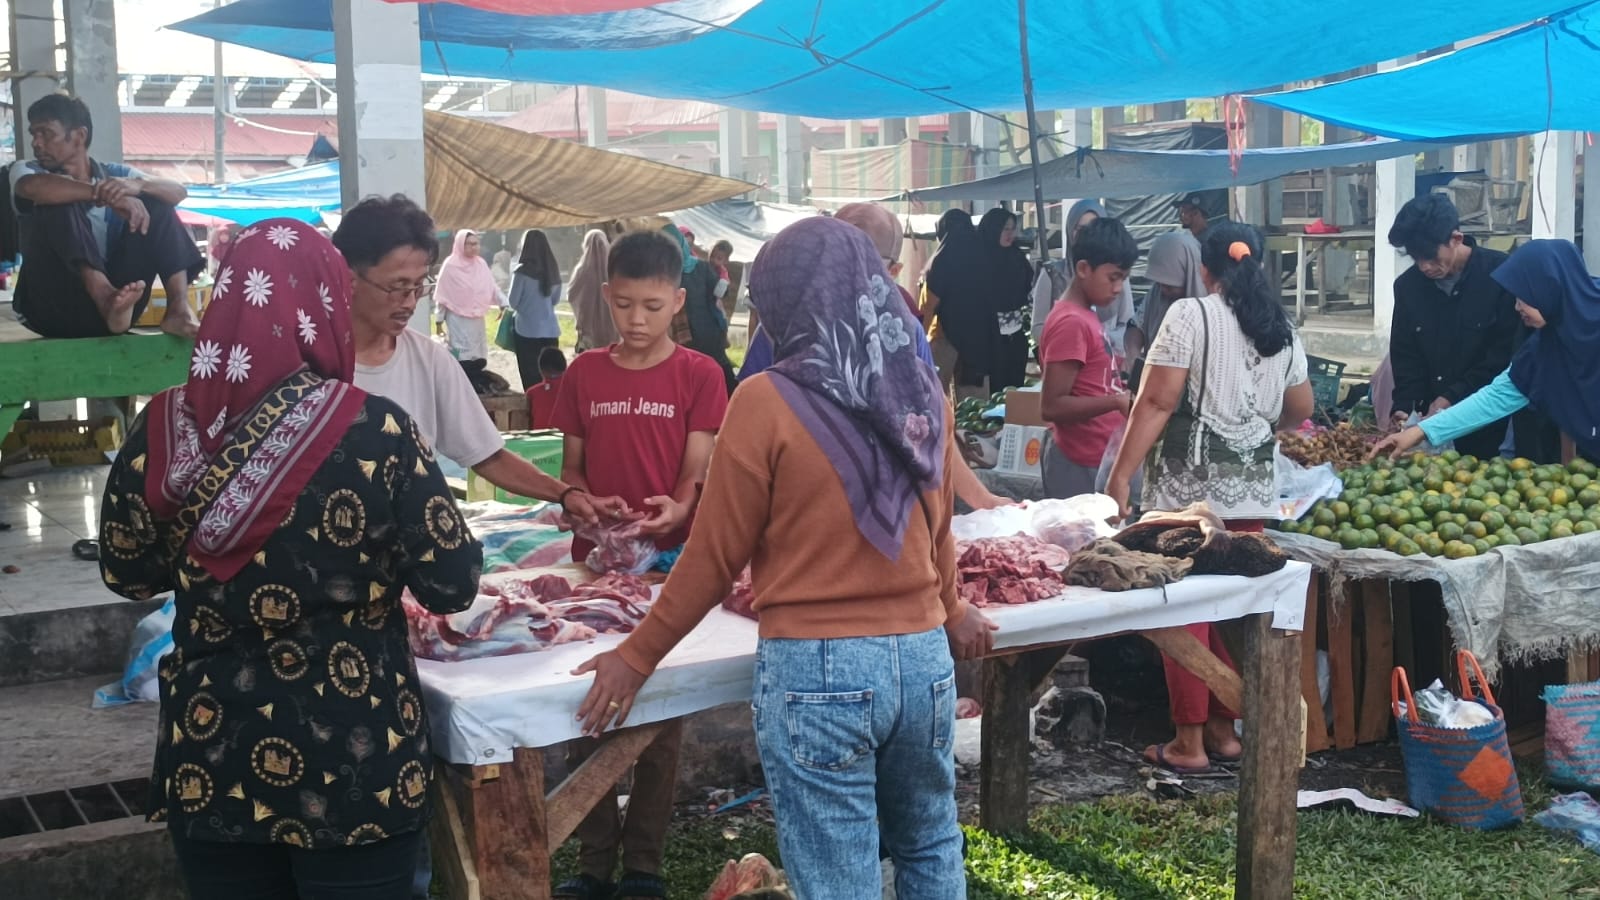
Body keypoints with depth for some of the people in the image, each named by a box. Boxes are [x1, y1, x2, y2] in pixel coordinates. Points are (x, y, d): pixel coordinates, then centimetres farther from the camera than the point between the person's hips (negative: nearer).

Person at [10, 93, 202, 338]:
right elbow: (33, 188, -21)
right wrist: (104, 195, -28)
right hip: (55, 309, -3)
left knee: (157, 204, -4)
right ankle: (105, 296, -44)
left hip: (115, 295, 3)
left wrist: (138, 185, -22)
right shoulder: (25, 170, 6)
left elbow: (178, 192, -2)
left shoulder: (113, 174, 13)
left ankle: (178, 307, -25)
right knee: (57, 202, -20)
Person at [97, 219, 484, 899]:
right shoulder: (374, 431, -17)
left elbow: (129, 573, 6)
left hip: (210, 762, 3)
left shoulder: (162, 428, -8)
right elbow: (452, 586, -12)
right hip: (352, 768, -3)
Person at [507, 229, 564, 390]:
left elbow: (513, 301, -3)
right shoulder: (553, 269, 3)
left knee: (531, 378, 3)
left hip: (528, 330, -4)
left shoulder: (523, 271, -12)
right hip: (550, 329, 4)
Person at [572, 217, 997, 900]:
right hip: (924, 658, 5)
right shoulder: (922, 393, 3)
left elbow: (718, 554, -8)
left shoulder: (768, 401, -13)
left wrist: (637, 657, 4)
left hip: (816, 670, -5)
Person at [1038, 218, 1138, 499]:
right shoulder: (1071, 323, -17)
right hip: (1080, 465, -9)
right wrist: (1118, 402, -26)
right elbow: (1052, 406, -22)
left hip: (1097, 458, 9)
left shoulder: (1084, 315, 12)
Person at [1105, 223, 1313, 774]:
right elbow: (1300, 411, 21)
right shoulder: (1282, 330, 11)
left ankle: (1189, 742, 5)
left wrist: (1120, 476, -11)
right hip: (1250, 491, 5)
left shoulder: (1189, 315, -6)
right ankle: (1223, 729, 21)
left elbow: (1158, 402, -12)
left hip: (1188, 487, -5)